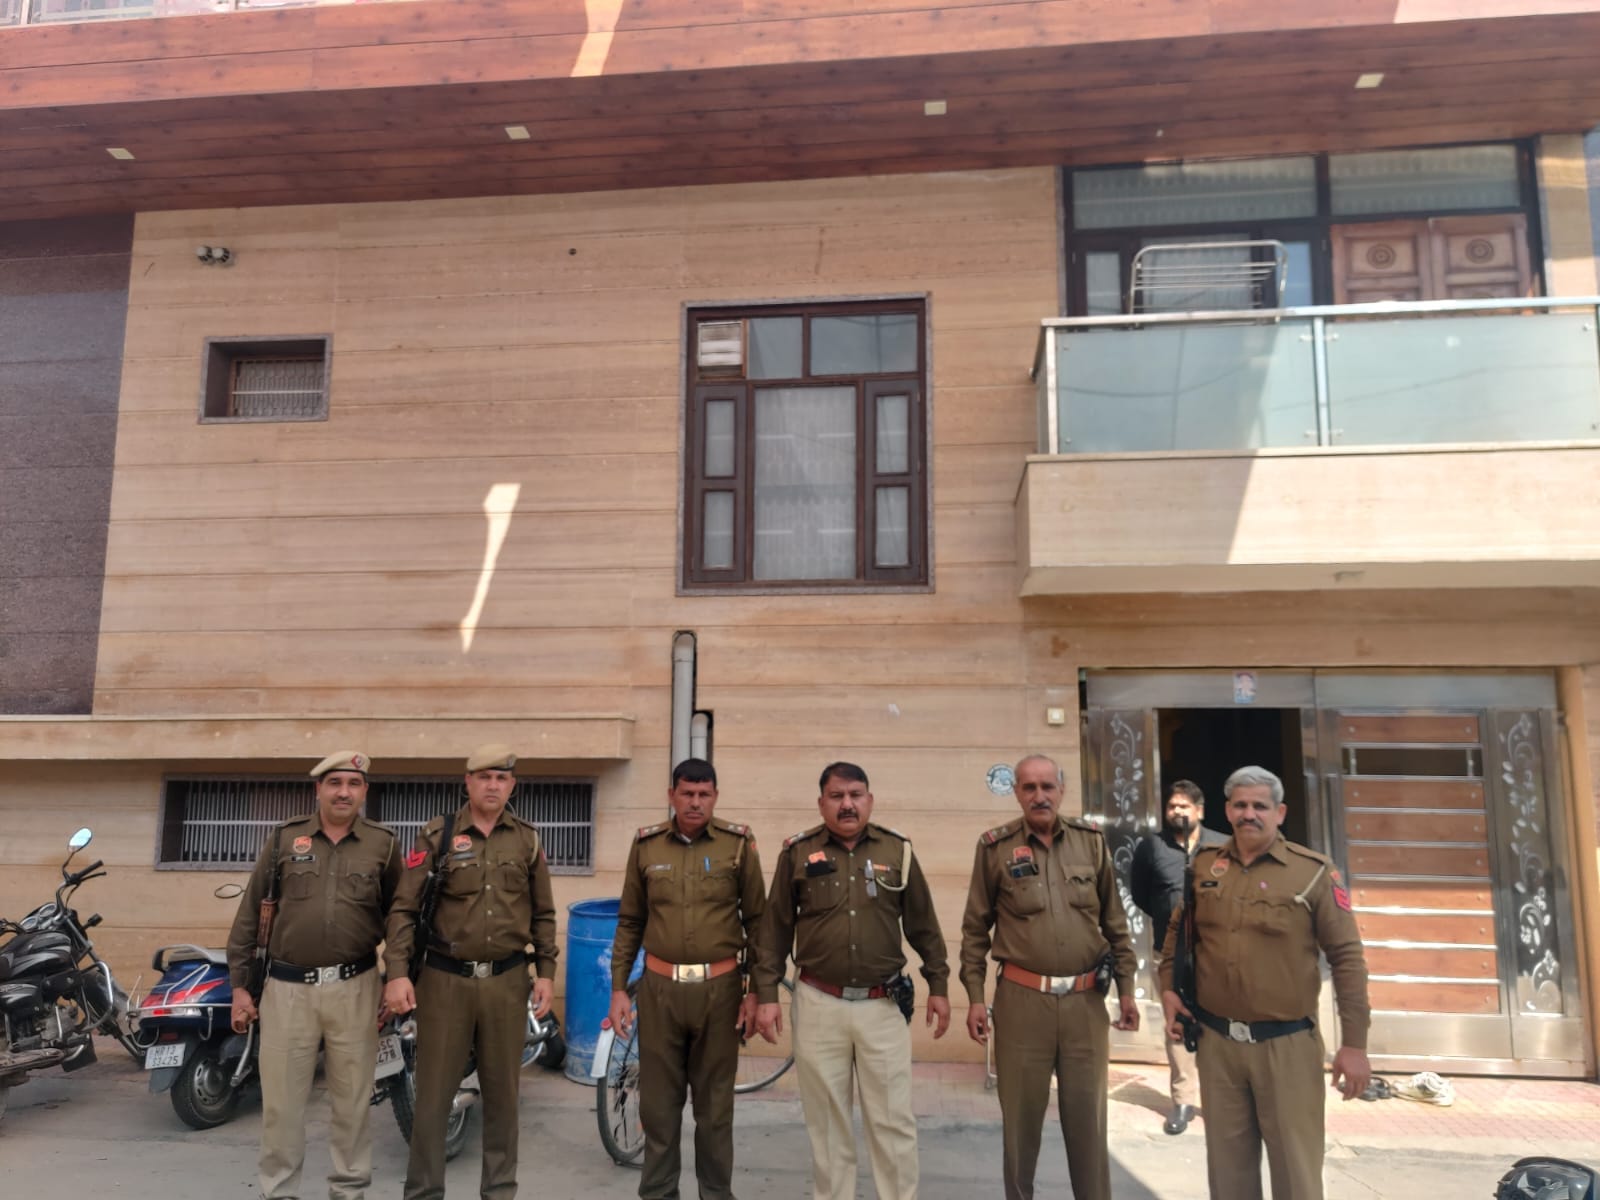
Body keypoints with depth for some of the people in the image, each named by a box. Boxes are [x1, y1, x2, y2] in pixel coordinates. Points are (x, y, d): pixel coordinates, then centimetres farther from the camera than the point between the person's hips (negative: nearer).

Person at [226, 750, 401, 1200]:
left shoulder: (383, 844, 2)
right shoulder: (283, 839, 2)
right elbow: (249, 914, 5)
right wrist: (239, 986, 3)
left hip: (355, 989, 0)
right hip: (287, 988, 0)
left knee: (352, 1101, 10)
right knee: (280, 1101, 8)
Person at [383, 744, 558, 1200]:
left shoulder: (527, 840, 6)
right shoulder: (436, 835, -1)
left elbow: (542, 914, 10)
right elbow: (404, 908, -4)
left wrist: (546, 971, 3)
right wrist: (397, 972, -13)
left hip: (507, 981, 2)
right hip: (444, 979, -2)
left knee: (502, 1093, 11)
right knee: (432, 1094, 5)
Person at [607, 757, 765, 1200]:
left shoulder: (738, 843, -3)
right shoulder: (646, 845, 2)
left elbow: (756, 921, 0)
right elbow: (630, 923, 8)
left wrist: (755, 991, -2)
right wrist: (618, 988, 5)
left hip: (720, 989, -1)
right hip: (659, 988, 1)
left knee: (715, 1102, 10)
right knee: (658, 1100, 10)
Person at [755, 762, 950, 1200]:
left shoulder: (898, 850, 1)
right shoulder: (798, 852, -1)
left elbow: (923, 924, 8)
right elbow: (776, 928, 3)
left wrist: (938, 984, 8)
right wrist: (767, 994, 0)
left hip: (883, 1005, 0)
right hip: (818, 1005, 0)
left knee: (893, 1119, 5)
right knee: (826, 1120, 11)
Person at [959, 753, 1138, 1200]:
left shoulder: (1091, 840, 3)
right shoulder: (995, 847, -3)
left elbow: (1115, 920, 10)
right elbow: (975, 928, 2)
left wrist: (1126, 988, 8)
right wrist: (975, 997, -1)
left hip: (1086, 1000, 2)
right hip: (1021, 999, -1)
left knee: (1088, 1115, 10)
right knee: (1021, 1114, 10)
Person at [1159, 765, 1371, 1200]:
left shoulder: (1313, 871, -8)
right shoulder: (1203, 866, 3)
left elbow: (1347, 957, -7)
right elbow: (1178, 931, 16)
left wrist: (1354, 1043, -9)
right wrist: (1168, 988, 4)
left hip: (1287, 1044, -3)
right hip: (1215, 1040, 3)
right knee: (1227, 1162, 17)